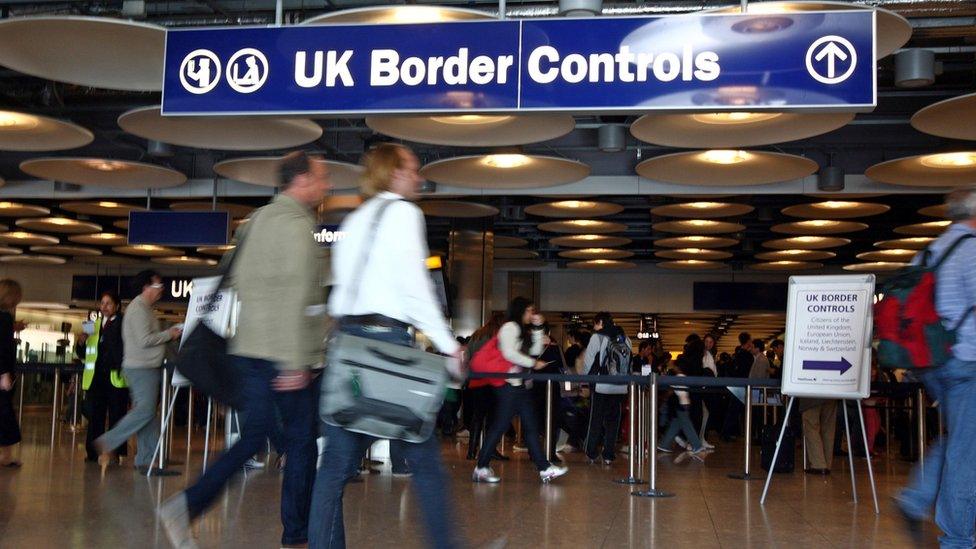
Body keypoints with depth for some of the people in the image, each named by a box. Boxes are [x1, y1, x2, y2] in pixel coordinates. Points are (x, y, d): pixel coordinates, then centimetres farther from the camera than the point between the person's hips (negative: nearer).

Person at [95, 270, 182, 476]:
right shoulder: (138, 308, -11)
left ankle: (146, 461, 6)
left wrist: (168, 335, 8)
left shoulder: (145, 308, 21)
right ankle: (107, 443, -6)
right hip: (141, 368, -10)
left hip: (148, 368, 10)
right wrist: (168, 334, -8)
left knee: (148, 412, 6)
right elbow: (144, 340, -19)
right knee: (145, 411, -14)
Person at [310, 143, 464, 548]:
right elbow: (414, 285, -11)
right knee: (424, 458, 1)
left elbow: (341, 286, 17)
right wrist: (447, 344, -7)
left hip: (347, 336, 8)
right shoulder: (403, 212, -2)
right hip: (387, 339, -7)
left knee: (338, 461, 5)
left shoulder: (354, 220, 21)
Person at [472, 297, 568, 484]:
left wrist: (537, 328, 11)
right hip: (508, 384, -10)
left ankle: (544, 468, 7)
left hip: (520, 384, 10)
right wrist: (533, 363, -11)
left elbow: (535, 351, 16)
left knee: (531, 425, 7)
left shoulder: (523, 331, 22)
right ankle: (481, 467, -2)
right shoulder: (510, 327, -6)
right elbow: (509, 353, -17)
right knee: (500, 425, -8)